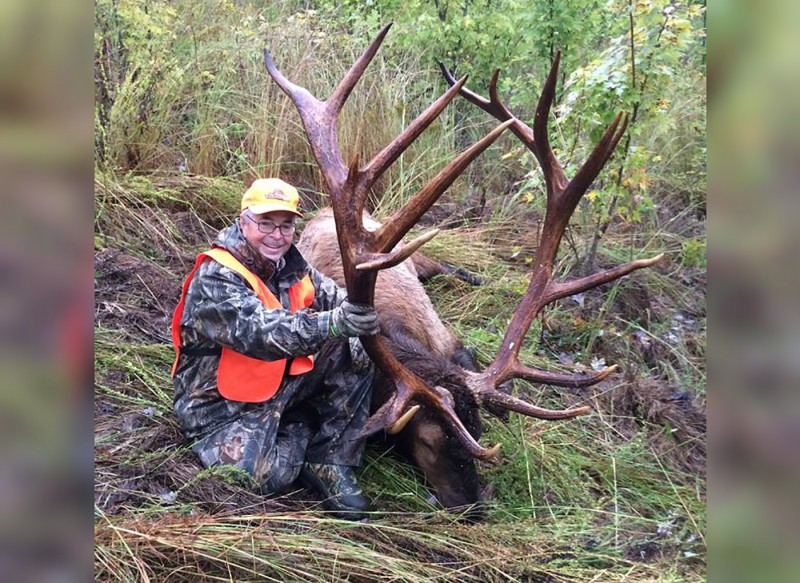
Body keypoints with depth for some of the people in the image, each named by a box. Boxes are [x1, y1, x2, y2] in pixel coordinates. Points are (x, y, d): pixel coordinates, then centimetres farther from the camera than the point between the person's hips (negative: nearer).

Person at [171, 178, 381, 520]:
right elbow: (262, 332, -38)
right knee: (263, 477, -31)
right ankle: (303, 430, 4)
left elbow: (332, 296, -4)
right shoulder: (214, 279, -22)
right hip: (223, 402, -7)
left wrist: (358, 310, -30)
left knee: (355, 353, -11)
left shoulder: (289, 264, 2)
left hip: (282, 384, 7)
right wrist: (333, 323, -53)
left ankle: (328, 465, -6)